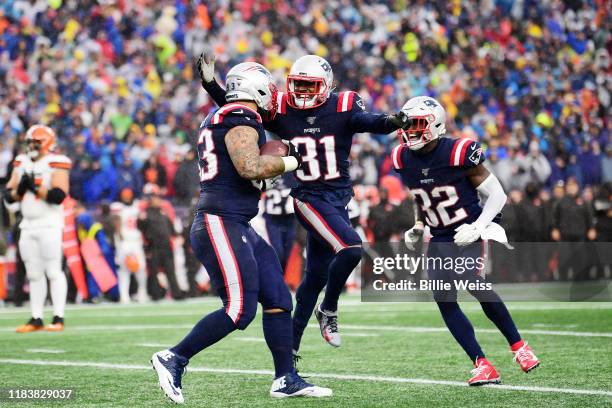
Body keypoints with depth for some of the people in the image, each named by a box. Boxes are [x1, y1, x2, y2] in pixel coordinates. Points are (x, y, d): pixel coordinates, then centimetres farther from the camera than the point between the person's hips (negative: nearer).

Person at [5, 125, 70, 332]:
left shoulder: (55, 164, -8)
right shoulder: (22, 163, 11)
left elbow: (58, 196, -19)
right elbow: (10, 196, 11)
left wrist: (35, 187, -21)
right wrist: (20, 188, -8)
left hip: (49, 224, -6)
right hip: (28, 225, 6)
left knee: (53, 271, -6)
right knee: (34, 274, 8)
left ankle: (58, 318, -4)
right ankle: (36, 319, 12)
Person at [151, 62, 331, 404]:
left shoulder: (220, 120, 19)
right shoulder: (242, 120, -11)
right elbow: (250, 168, -24)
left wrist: (279, 154, 18)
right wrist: (289, 162, -9)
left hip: (238, 228, 11)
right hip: (220, 224, -11)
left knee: (278, 300, 9)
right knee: (240, 310, -12)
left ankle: (286, 379, 13)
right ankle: (174, 359, -4)